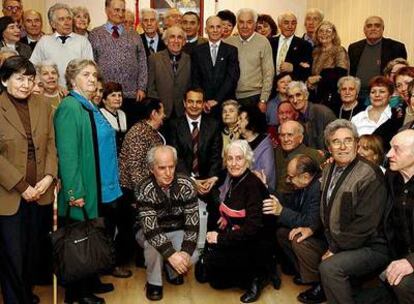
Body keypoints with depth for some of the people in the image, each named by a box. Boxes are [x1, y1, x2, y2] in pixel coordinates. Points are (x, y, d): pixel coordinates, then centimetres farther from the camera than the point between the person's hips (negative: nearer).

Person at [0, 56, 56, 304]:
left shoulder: (43, 106, 5)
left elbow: (51, 143, 5)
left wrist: (49, 176, -9)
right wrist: (20, 186, -15)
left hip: (38, 191, 4)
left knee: (33, 249, 16)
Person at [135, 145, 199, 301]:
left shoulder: (186, 185, -19)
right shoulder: (144, 190, -25)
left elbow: (192, 223, -18)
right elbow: (151, 229, -31)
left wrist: (186, 251, -31)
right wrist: (171, 254, -41)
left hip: (178, 231, 2)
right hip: (152, 232, -2)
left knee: (192, 257, -23)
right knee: (153, 244, -34)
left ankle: (172, 271, 12)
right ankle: (154, 282, -6)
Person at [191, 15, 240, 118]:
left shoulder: (231, 50, 4)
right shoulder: (197, 51, 8)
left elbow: (232, 77, -5)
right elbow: (195, 79, 6)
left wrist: (217, 99, -11)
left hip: (226, 103, -1)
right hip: (203, 105, 1)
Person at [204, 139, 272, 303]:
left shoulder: (253, 185, -20)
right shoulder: (232, 180, 3)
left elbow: (253, 228, -25)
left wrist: (221, 238, -22)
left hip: (254, 245, -7)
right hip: (234, 236, 7)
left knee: (213, 257, -23)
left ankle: (255, 276, -4)